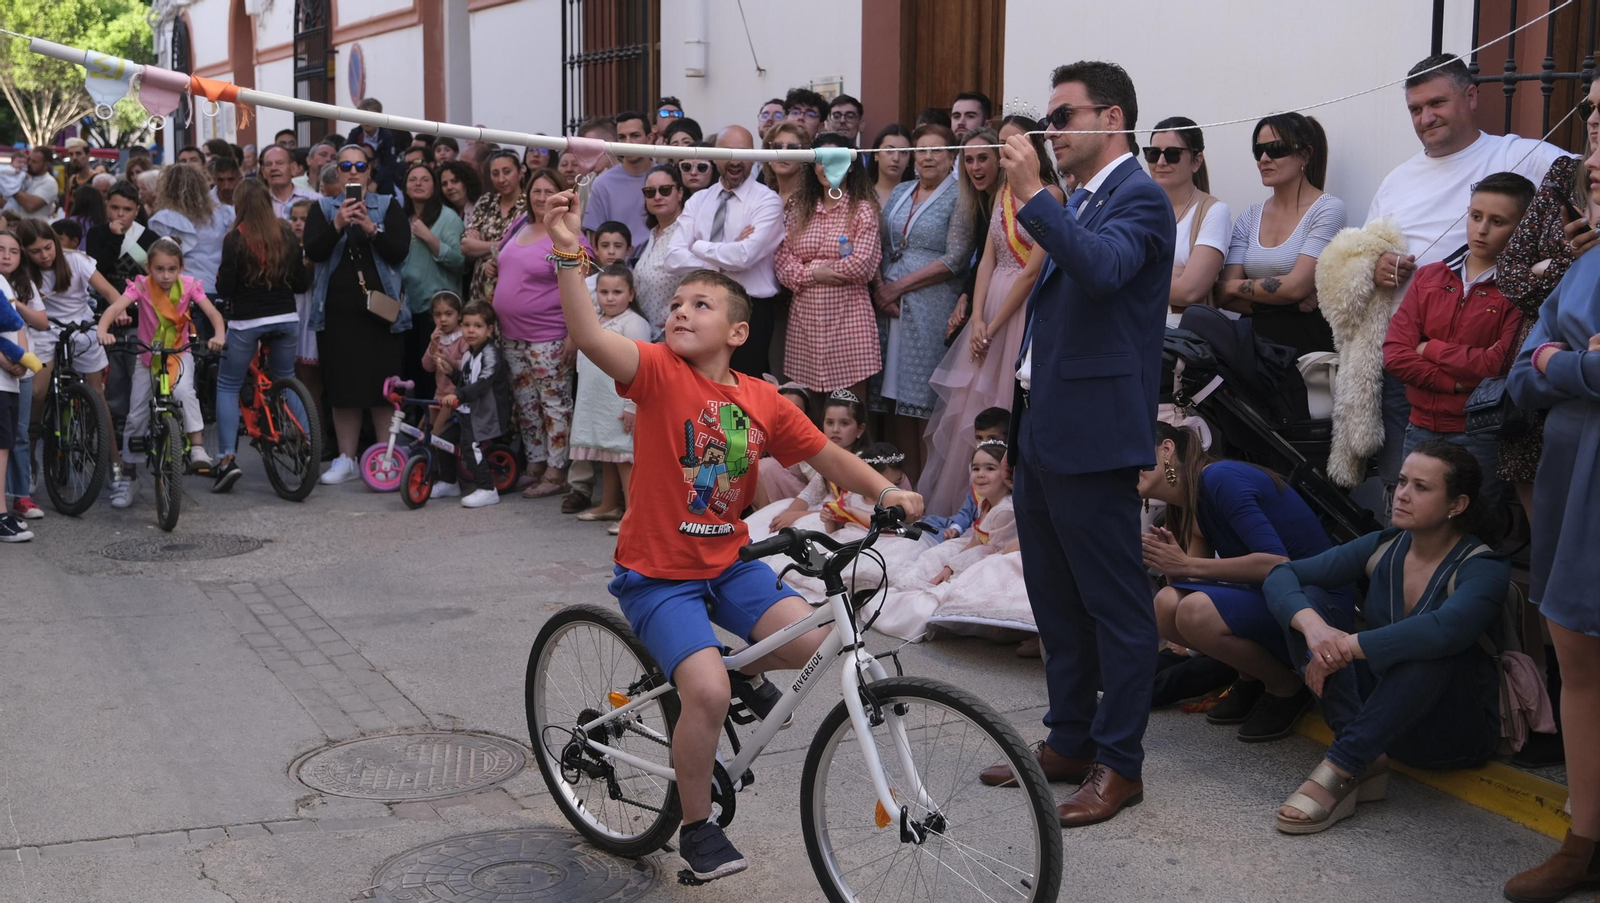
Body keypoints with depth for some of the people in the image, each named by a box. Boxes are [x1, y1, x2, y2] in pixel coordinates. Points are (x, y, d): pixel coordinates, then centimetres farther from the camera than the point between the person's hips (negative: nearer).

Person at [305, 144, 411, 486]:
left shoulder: (388, 206, 7)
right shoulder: (323, 208, 10)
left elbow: (399, 251, -5)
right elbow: (313, 251, -5)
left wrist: (371, 228, -20)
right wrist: (338, 225, -20)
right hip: (337, 310, 2)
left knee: (383, 385, -4)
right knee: (342, 385, 3)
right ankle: (346, 459, 11)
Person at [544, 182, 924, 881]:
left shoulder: (762, 401, -1)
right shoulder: (659, 373, -13)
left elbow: (825, 453, 10)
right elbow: (588, 336, -29)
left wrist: (885, 492, -3)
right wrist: (568, 252, -39)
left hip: (728, 563, 4)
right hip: (656, 571, -4)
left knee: (811, 643, -16)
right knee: (707, 691, -21)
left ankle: (746, 674, 21)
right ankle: (697, 827, 3)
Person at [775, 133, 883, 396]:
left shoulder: (862, 209, 0)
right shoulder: (802, 210, 14)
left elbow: (862, 265, -10)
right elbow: (783, 261, 7)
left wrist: (812, 267, -1)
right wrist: (813, 274, -10)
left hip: (847, 316, -4)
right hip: (805, 317, 4)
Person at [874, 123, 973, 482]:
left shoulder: (959, 197, -2)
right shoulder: (900, 193, 15)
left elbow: (955, 259, -10)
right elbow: (881, 247, 14)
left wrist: (900, 285, -11)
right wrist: (881, 289, -4)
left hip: (932, 308, -5)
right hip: (891, 307, 5)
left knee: (924, 401, -4)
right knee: (895, 397, 4)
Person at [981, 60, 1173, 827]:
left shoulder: (1136, 198, -11)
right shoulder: (1077, 202, 18)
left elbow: (1102, 268, -32)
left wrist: (1031, 196, -30)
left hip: (1092, 435, -10)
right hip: (1043, 430, 10)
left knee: (1114, 603, -1)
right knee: (1055, 599, 17)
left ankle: (1118, 763, 8)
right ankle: (1069, 741, 29)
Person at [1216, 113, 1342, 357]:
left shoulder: (1328, 209, 0)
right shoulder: (1250, 218, 15)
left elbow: (1295, 286, -12)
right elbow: (1225, 297, 5)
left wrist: (1233, 287, 1)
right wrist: (1282, 300, -10)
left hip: (1304, 341, -4)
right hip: (1255, 335, 4)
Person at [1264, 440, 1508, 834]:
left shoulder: (1484, 568, -15)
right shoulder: (1384, 547, 0)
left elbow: (1446, 629, -38)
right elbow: (1282, 575, -8)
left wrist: (1346, 648, -35)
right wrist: (1313, 626, -29)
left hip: (1456, 730, -5)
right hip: (1377, 710, 5)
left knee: (1434, 646, -35)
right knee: (1301, 605, -13)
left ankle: (1341, 768, -36)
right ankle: (1367, 759, -27)